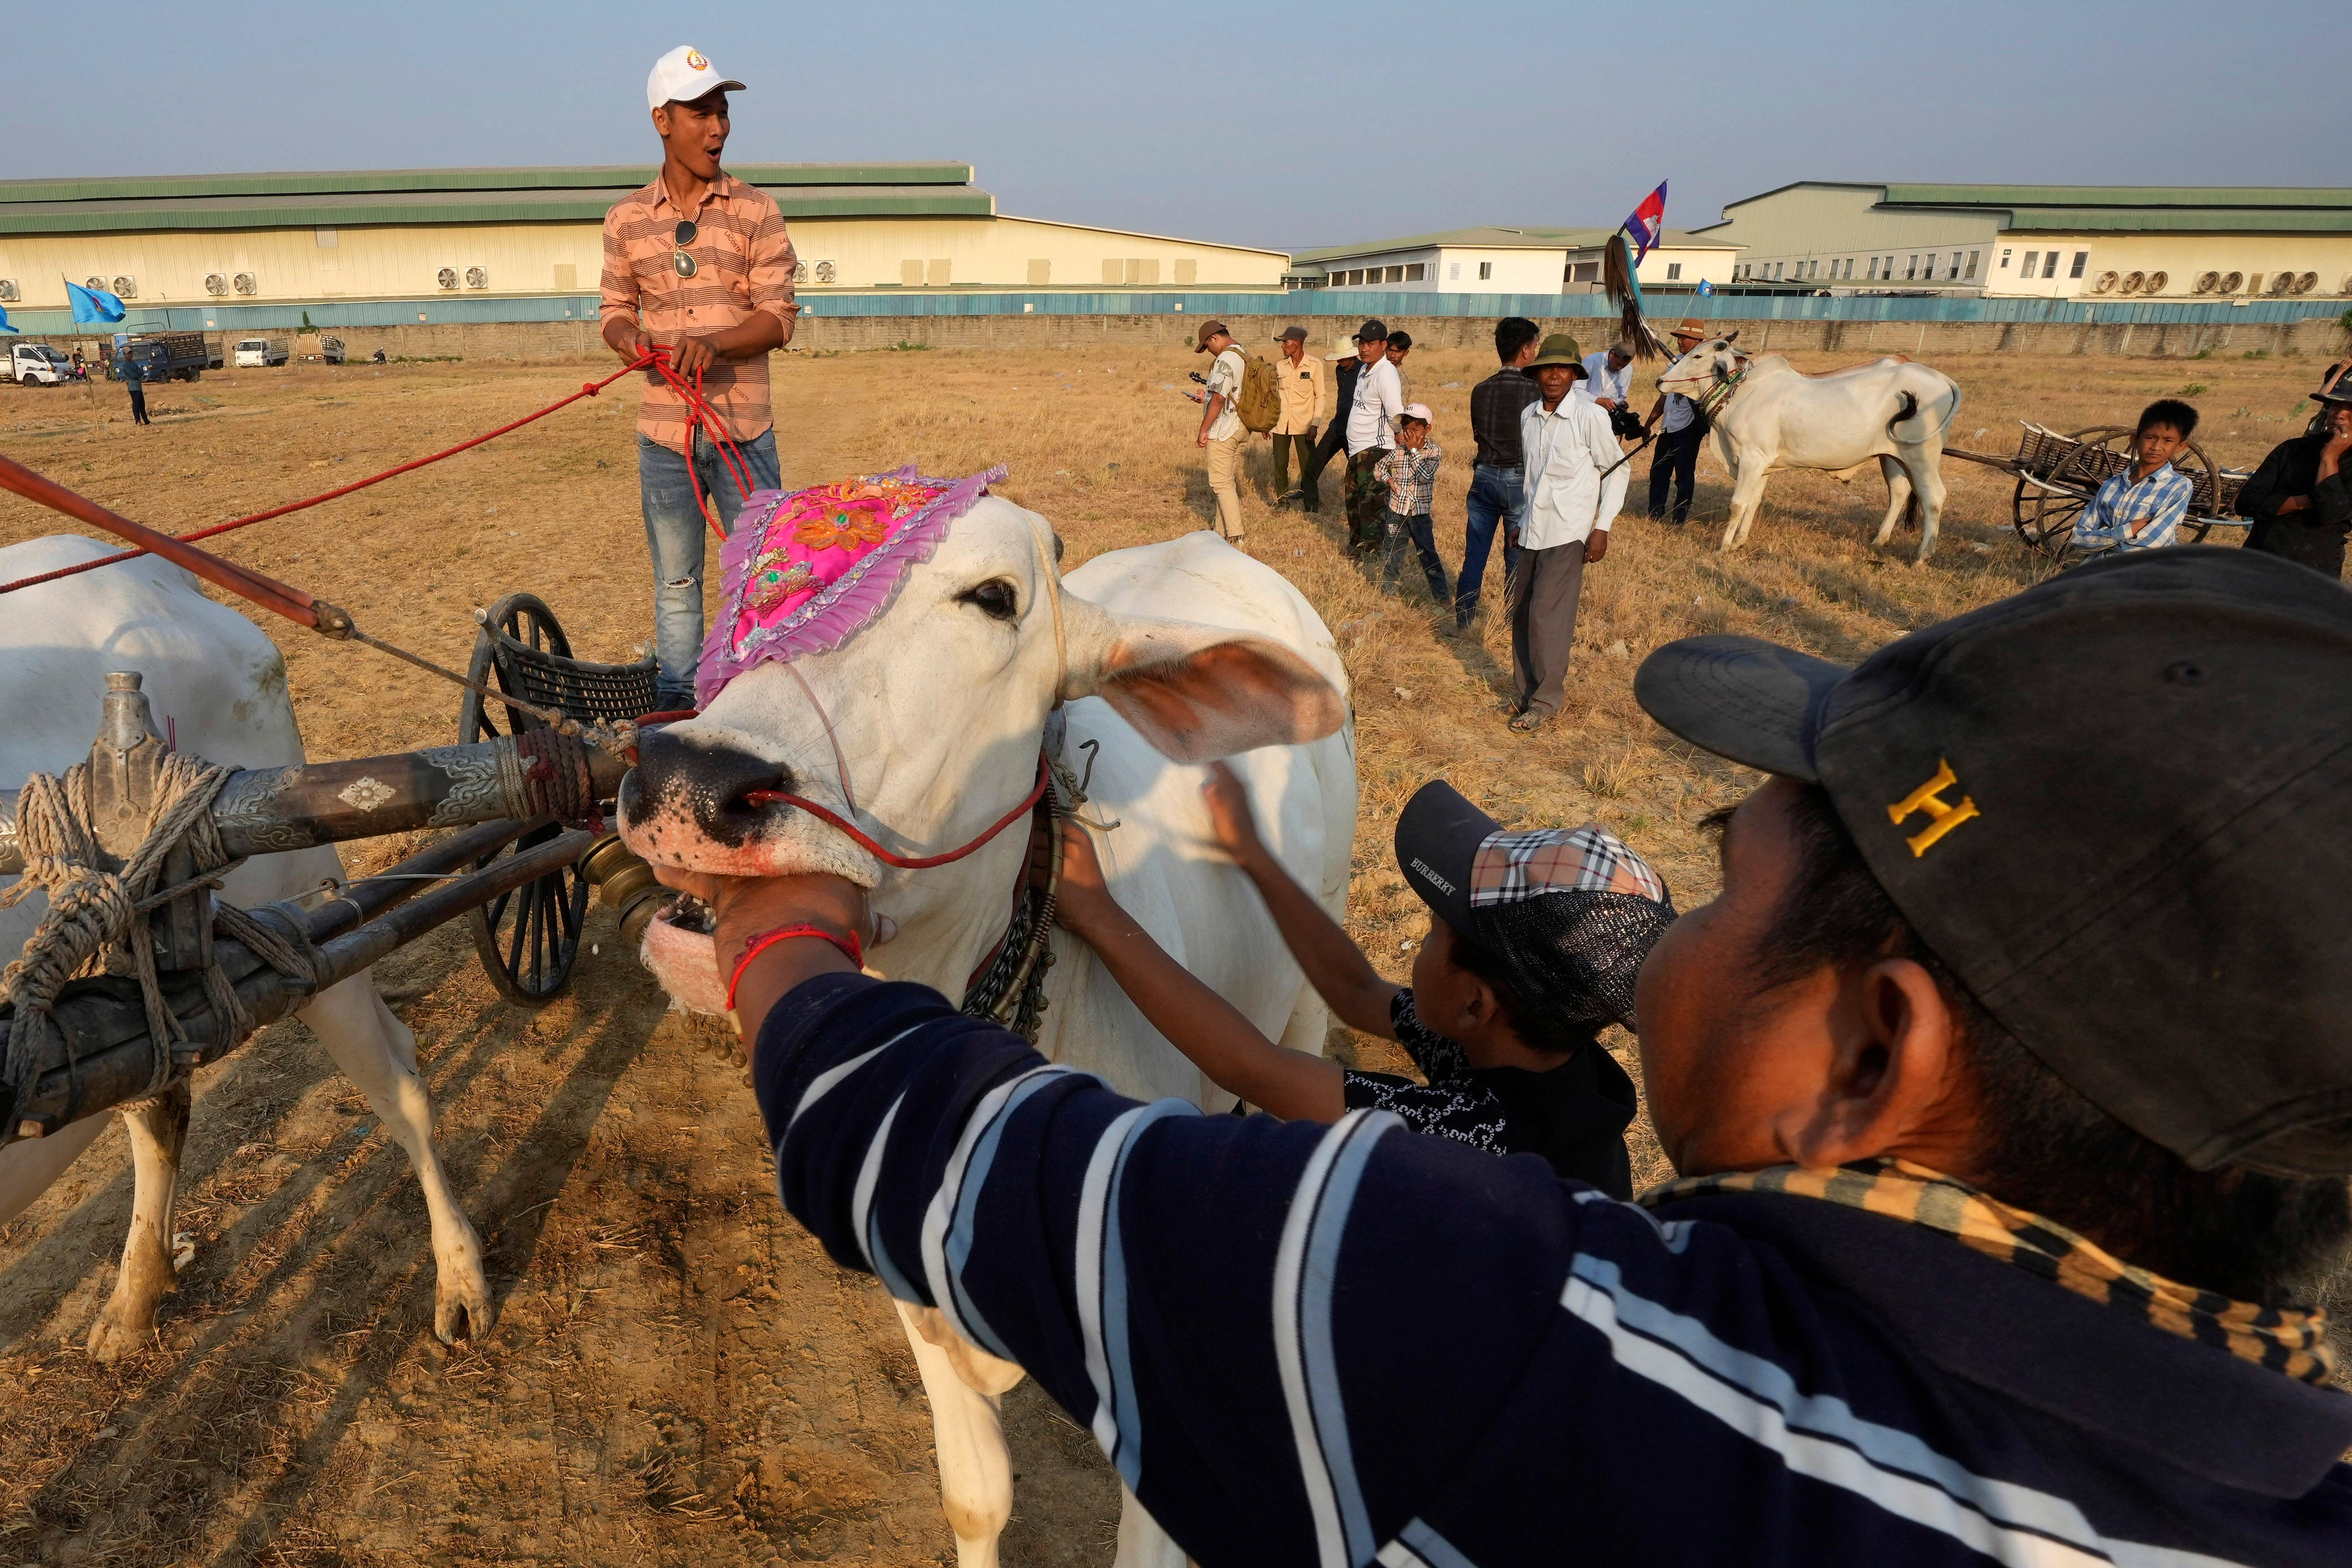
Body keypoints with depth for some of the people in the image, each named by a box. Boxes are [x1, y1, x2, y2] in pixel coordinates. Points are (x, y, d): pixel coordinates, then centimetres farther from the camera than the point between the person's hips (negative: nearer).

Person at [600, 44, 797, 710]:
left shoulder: (756, 211, 1)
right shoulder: (626, 220, 6)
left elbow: (779, 317, -5)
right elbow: (616, 310, 14)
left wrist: (713, 342, -22)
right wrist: (628, 338, -10)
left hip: (744, 429, -2)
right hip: (664, 433, 2)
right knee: (675, 584, 10)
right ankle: (679, 720, 21)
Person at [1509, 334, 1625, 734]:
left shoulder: (1591, 416, -10)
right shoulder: (1528, 416, 7)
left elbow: (1616, 471, -4)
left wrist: (1602, 528, -10)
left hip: (1568, 532, -6)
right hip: (1533, 531, 6)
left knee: (1547, 614, -9)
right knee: (1521, 612, 8)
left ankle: (1545, 701, 1)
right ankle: (1525, 691, 21)